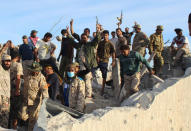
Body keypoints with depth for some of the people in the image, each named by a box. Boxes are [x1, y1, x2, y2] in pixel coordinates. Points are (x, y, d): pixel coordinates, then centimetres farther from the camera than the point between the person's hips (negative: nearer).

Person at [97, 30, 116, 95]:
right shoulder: (100, 43, 10)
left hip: (105, 61, -3)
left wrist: (113, 60, -22)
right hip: (99, 60, 3)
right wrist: (97, 57, -8)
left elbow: (113, 52, -8)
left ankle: (102, 89, 9)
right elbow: (98, 51, 10)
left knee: (104, 76, 1)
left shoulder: (110, 44, -1)